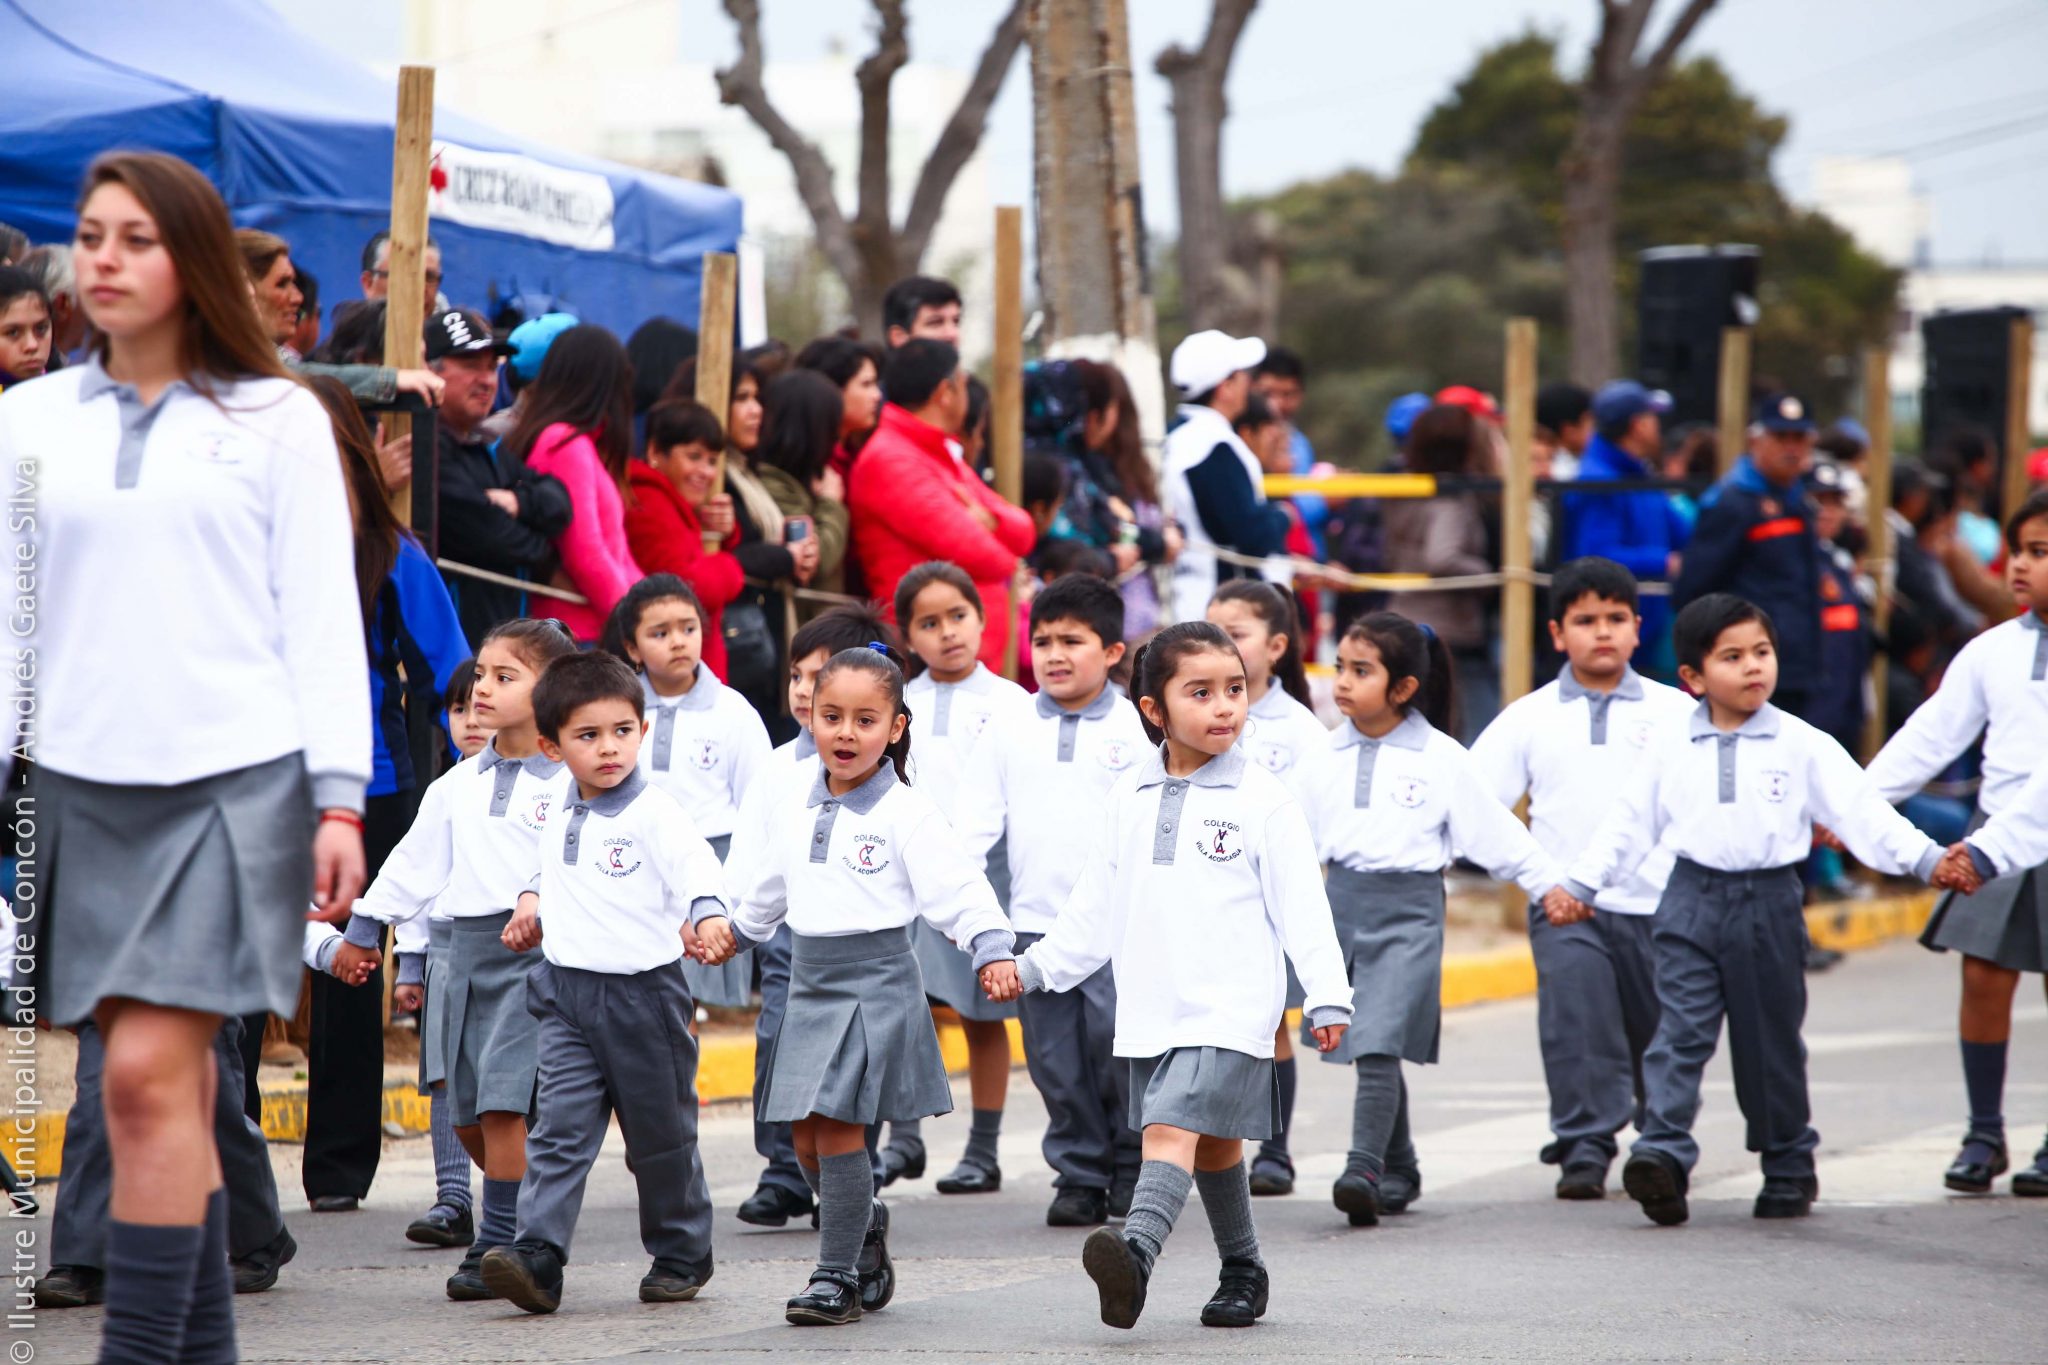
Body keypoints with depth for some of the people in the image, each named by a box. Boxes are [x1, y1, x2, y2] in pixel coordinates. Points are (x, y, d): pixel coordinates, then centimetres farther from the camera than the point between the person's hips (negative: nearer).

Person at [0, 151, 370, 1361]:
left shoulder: (277, 420, 5)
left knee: (151, 1072, -13)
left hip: (235, 777, -3)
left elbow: (323, 614, 3)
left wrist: (341, 800, -4)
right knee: (172, 1080, 4)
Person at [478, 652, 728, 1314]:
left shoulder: (654, 812, -11)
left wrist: (707, 916, -43)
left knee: (660, 1137, 9)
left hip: (643, 991, -5)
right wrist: (532, 904, 14)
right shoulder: (560, 815, 10)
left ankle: (681, 1254, 25)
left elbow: (698, 868, -25)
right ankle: (537, 1257, -16)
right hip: (567, 993, 5)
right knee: (561, 1130, -7)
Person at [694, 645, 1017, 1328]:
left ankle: (839, 1274, -3)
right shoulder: (792, 812, 10)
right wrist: (728, 928, 28)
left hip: (877, 982, -6)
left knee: (838, 1129, -11)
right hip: (809, 983, 6)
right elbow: (767, 893, 27)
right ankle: (865, 1223, 33)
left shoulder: (908, 814, -9)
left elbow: (960, 891, -15)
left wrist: (992, 952, -28)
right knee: (806, 1140, 7)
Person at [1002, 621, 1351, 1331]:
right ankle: (1242, 1271, 29)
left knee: (1173, 1127, -22)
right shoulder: (1130, 798, 11)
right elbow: (1096, 905, 18)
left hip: (1229, 1010, -5)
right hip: (1150, 1012, 5)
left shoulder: (1263, 800, -3)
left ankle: (1136, 1253, -38)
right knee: (1212, 1145, 15)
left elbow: (1301, 905, -4)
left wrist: (1327, 996, -10)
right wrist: (1034, 966, 14)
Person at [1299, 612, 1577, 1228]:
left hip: (1408, 911, -5)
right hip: (1343, 901, 5)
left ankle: (1365, 1168, -21)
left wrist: (1548, 884, 2)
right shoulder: (1328, 757, 8)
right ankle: (1400, 1173, 25)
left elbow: (1494, 829, 1)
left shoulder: (1441, 759, -3)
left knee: (1379, 1044, -17)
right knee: (1363, 1047, 11)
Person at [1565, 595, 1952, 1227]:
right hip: (1691, 900, 0)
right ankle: (1662, 1154, -21)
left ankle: (1789, 1168, 22)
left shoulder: (1802, 745, 1)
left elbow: (1862, 811, -2)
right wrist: (1579, 885, 8)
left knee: (1772, 1044, 9)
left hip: (1769, 903, 0)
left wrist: (1926, 859, -10)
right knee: (1679, 1032, -12)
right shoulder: (1669, 748, 5)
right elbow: (1628, 825, 11)